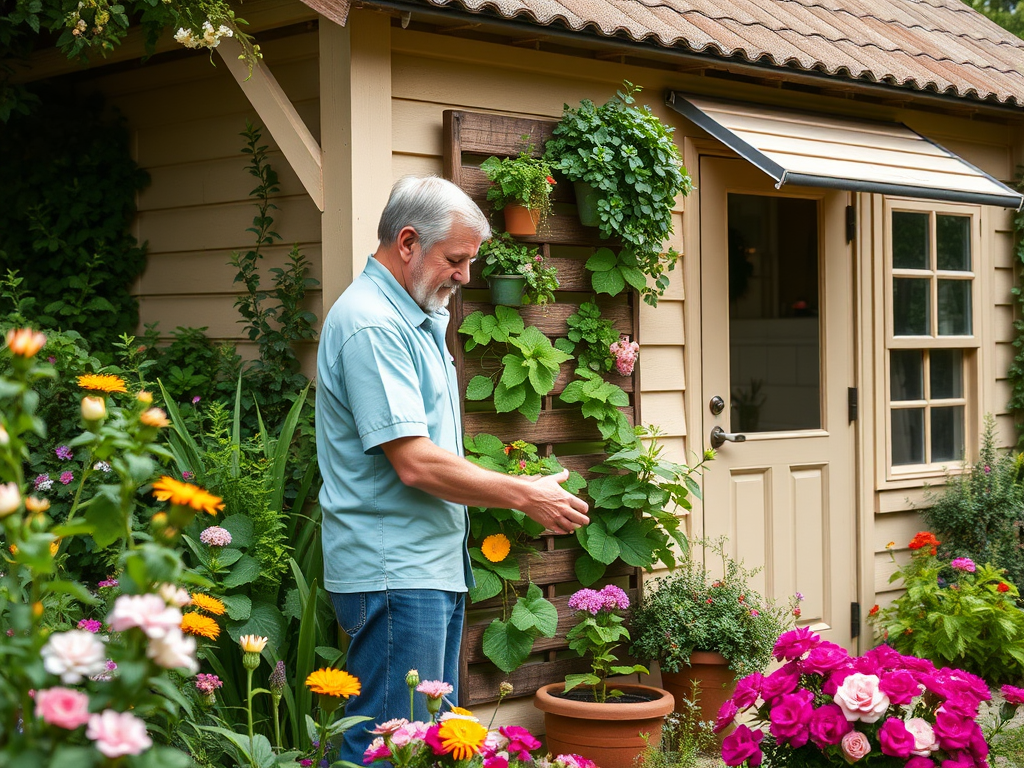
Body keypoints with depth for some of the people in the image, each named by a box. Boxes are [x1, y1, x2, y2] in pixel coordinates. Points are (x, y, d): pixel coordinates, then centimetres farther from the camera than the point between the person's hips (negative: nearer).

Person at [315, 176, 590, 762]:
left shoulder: (421, 318, 15)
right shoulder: (372, 324, -17)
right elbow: (415, 463, -23)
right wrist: (526, 496, -13)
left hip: (433, 567, 10)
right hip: (394, 575, -10)